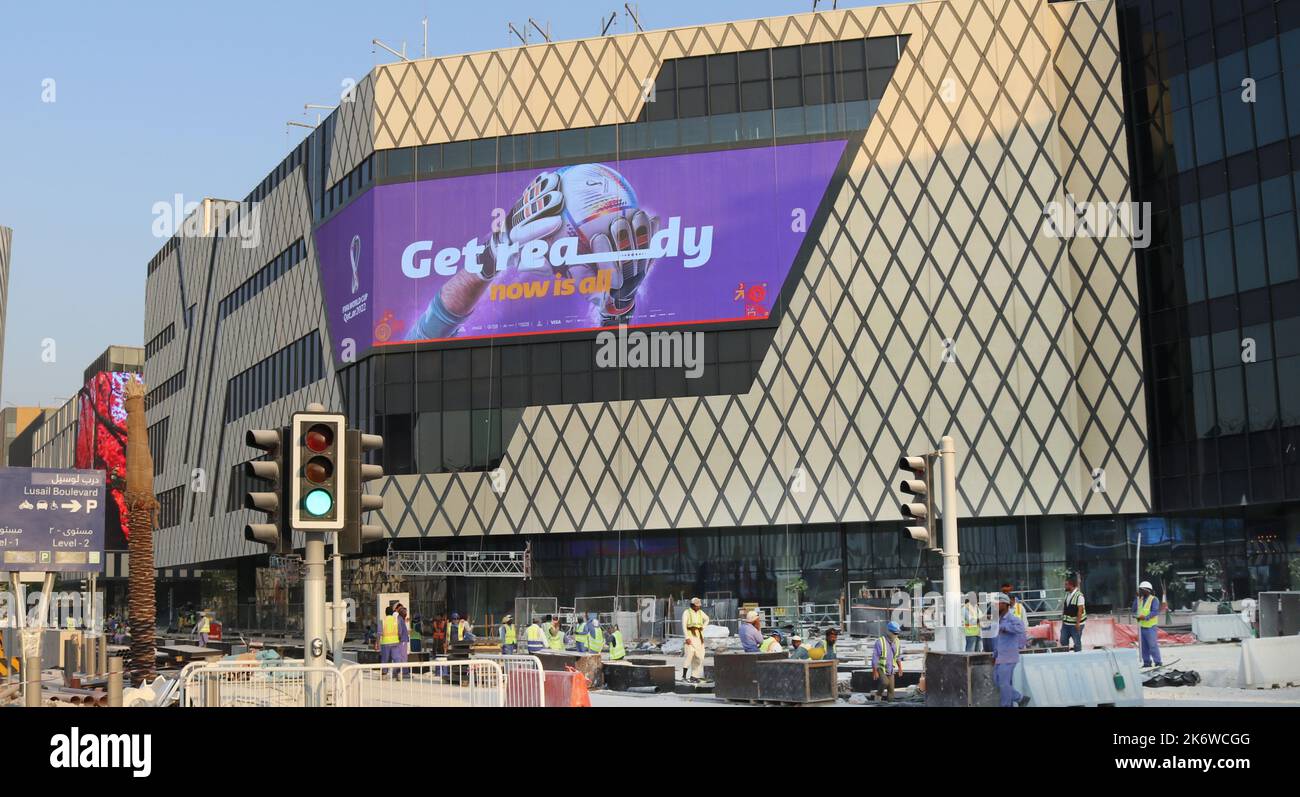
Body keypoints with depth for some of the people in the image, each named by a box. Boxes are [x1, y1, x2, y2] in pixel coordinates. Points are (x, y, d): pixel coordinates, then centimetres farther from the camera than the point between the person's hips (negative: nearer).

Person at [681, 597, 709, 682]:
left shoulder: (700, 612, 12)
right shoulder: (687, 612, -4)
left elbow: (707, 619, 32)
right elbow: (684, 625, -10)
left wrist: (703, 627, 14)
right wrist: (687, 637, -18)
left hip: (699, 636, 6)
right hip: (690, 635, -6)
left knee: (699, 656, 2)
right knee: (689, 653, -20)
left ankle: (693, 676, 8)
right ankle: (684, 674, -13)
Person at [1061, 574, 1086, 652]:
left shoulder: (1079, 595, -17)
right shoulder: (1067, 594, 6)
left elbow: (1080, 610, -18)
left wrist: (1078, 623, -19)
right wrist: (1063, 619, 13)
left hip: (1075, 624, -7)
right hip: (1066, 623, 7)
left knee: (1077, 642, 5)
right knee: (1063, 641, 10)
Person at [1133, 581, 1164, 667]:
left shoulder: (1154, 599, -4)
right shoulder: (1139, 599, 15)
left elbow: (1155, 611, -15)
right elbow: (1134, 610, 9)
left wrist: (1145, 617, -25)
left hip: (1150, 627, -6)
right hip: (1141, 626, 6)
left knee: (1152, 645, -10)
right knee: (1143, 646, 7)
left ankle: (1157, 662, -5)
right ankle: (1147, 662, 14)